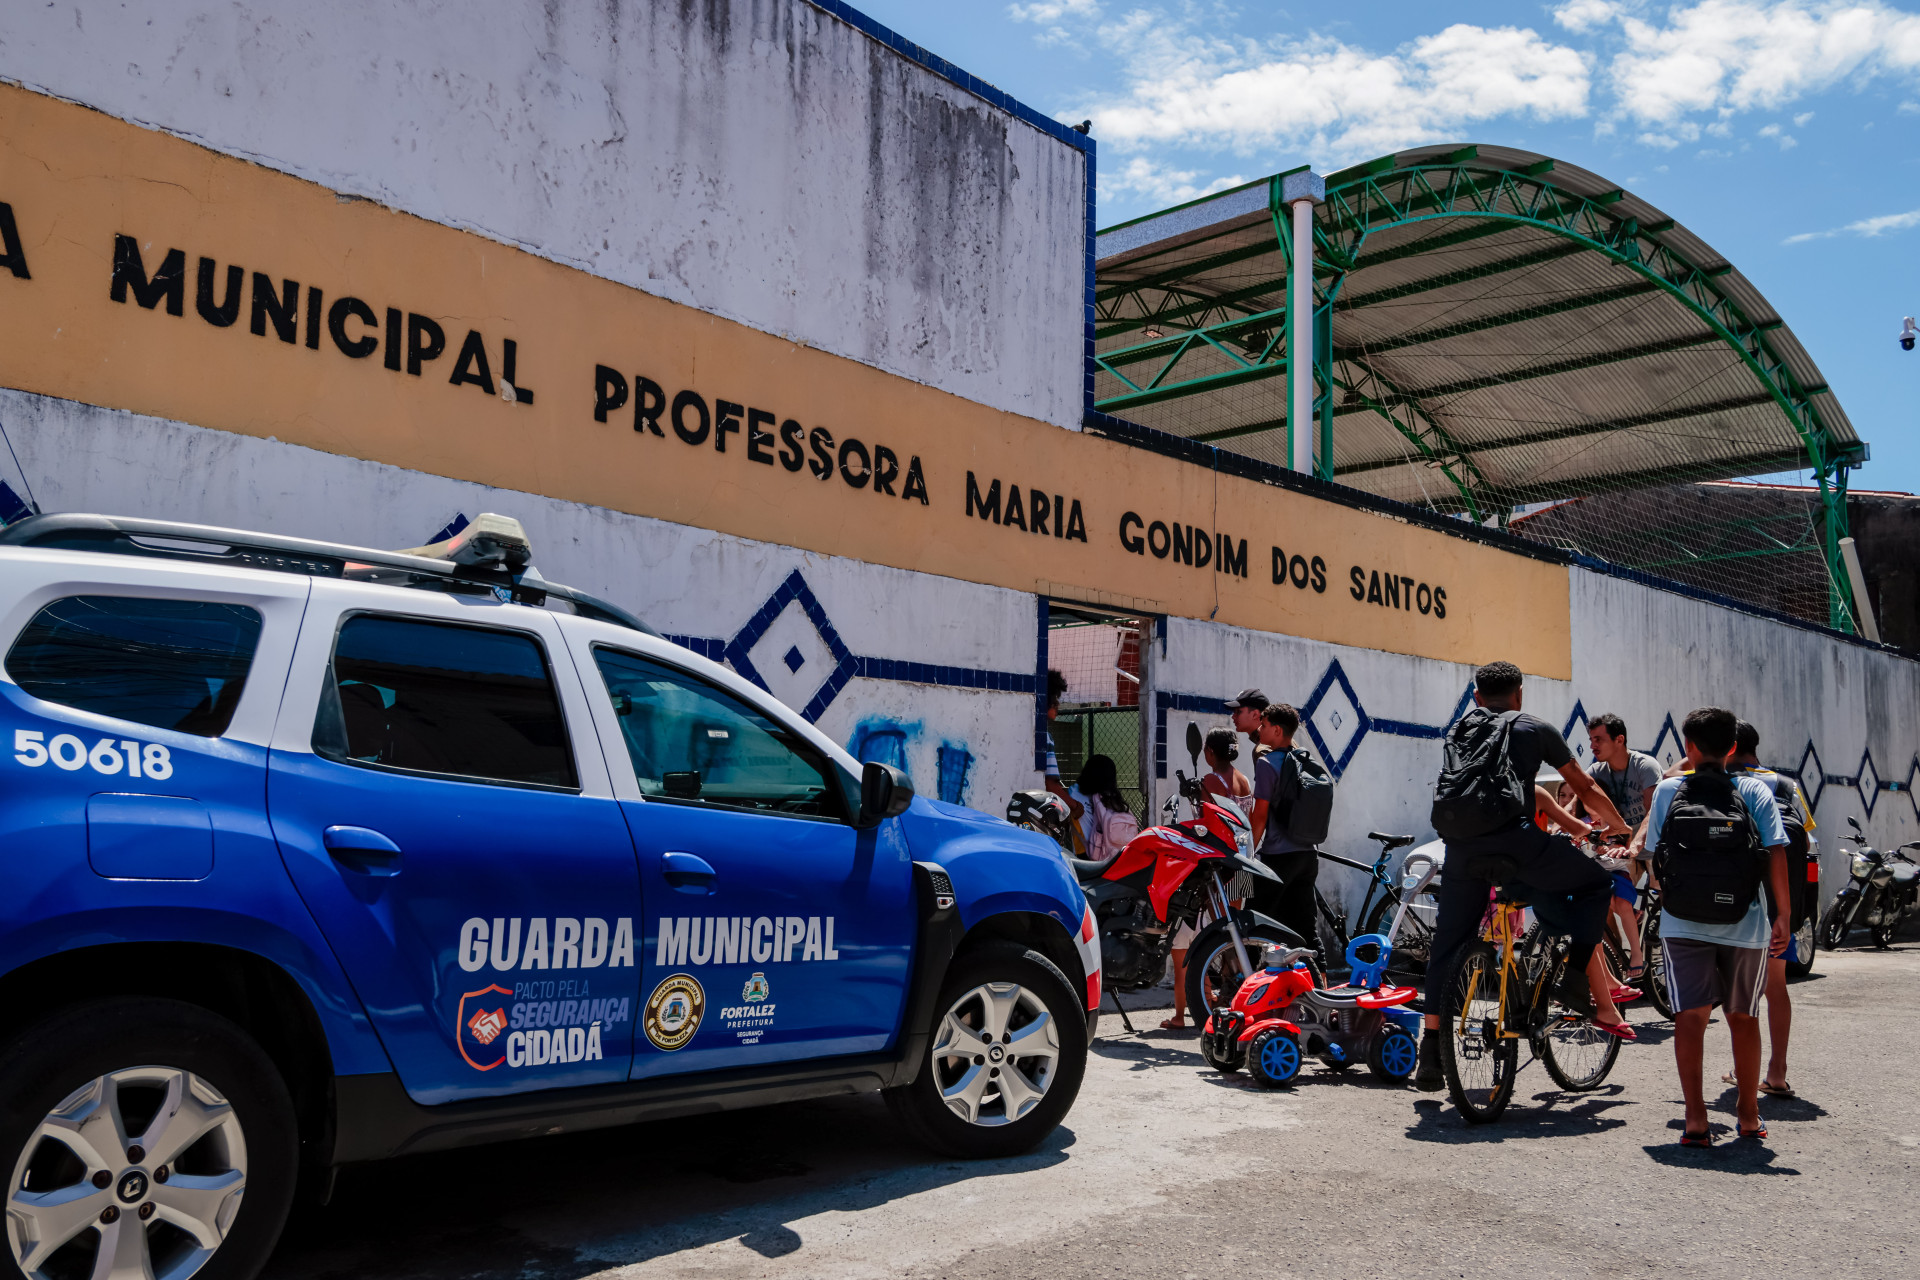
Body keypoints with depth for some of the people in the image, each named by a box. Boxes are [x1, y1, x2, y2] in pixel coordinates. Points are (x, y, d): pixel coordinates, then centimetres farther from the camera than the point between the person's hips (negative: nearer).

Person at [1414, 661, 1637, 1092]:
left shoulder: (1459, 731, 28)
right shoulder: (1534, 729, 18)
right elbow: (1585, 788, 27)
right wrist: (1620, 826, 47)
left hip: (1462, 845, 4)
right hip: (1514, 839, -3)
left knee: (1449, 942, 13)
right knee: (1596, 884, 21)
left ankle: (1430, 1056, 13)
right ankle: (1575, 980, 9)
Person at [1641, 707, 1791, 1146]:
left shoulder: (1667, 790, 2)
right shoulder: (1756, 791, 2)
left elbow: (1655, 855, 5)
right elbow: (1776, 854, -4)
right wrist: (1782, 916, 2)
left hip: (1684, 924, -1)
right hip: (1745, 925, 2)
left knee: (1690, 1016, -2)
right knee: (1743, 1017, 16)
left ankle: (1695, 1119, -9)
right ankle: (1748, 1116, 26)